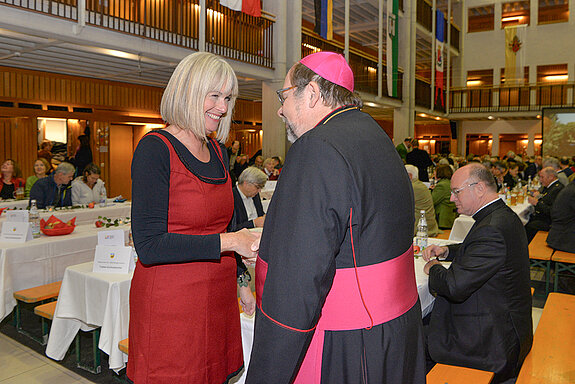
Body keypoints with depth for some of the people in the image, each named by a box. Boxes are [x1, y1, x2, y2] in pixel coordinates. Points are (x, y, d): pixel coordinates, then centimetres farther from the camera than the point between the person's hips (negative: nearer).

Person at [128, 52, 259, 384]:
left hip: (218, 300, 7)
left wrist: (240, 282, 16)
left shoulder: (218, 152, 8)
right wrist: (226, 241, -21)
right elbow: (149, 246, -19)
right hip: (169, 303, -6)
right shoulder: (155, 149, -14)